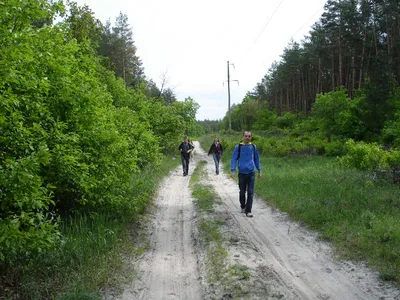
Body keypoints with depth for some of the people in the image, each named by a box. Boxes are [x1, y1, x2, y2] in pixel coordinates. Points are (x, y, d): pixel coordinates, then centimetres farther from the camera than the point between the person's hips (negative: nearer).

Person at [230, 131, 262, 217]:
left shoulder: (253, 147, 4)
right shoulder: (238, 147, -2)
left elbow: (256, 159, 14)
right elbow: (234, 159, -2)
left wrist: (259, 170, 15)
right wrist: (233, 170, -13)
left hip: (251, 173, 1)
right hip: (242, 173, -1)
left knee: (250, 192, -4)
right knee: (242, 192, 11)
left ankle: (248, 211, 0)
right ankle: (243, 206, 33)